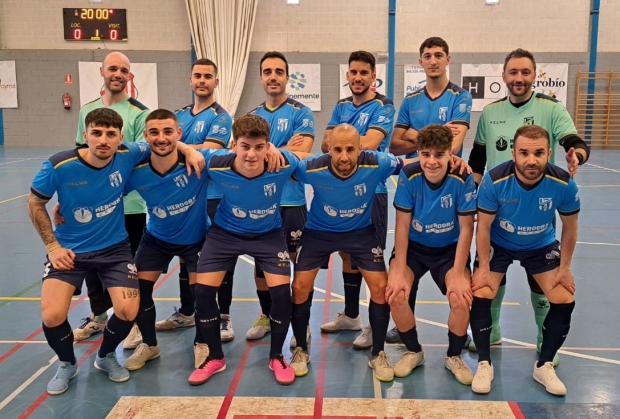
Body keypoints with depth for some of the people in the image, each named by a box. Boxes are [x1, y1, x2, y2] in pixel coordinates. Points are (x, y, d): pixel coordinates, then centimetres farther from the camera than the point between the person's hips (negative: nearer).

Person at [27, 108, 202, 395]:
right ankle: (67, 364, 19)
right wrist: (52, 246, -8)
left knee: (128, 312, -11)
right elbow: (35, 204, -3)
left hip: (114, 248, 1)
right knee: (52, 316, -16)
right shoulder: (59, 166, -19)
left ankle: (105, 356, 23)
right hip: (69, 249, -1)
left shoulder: (127, 156, -15)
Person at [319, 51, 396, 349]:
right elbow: (326, 145, 1)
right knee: (348, 254, 15)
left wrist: (340, 138, -10)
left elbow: (370, 143, -21)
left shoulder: (382, 106, -6)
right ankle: (350, 315, 31)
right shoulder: (341, 106, 12)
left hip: (370, 191, -6)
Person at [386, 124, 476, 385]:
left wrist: (458, 274, -18)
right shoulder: (409, 176, -20)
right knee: (396, 294, -22)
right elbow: (402, 225, -14)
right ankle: (413, 351, 8)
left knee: (461, 299, -23)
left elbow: (466, 229, -14)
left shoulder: (463, 178, -21)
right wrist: (399, 271, -18)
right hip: (413, 246, 1)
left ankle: (454, 356, 10)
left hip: (450, 249, 0)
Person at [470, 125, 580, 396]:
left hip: (542, 246, 2)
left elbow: (569, 228, -7)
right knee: (480, 295, -18)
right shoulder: (495, 180, -31)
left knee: (564, 300, -9)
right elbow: (484, 226, -17)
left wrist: (565, 267, -3)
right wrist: (483, 267, -14)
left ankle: (544, 365, 14)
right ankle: (484, 364, 4)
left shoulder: (564, 184, -25)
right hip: (498, 244, -1)